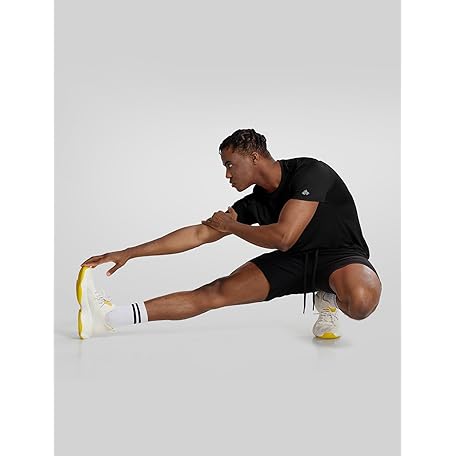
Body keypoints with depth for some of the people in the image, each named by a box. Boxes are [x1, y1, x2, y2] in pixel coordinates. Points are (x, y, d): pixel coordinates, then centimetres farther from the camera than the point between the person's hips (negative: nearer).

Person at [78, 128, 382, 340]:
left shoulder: (309, 173, -20)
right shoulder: (256, 201, -1)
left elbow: (283, 237, -29)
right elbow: (200, 234, 0)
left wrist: (231, 226, -12)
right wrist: (129, 253, -3)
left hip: (341, 255, -5)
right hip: (295, 259, 5)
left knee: (361, 300, -42)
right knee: (216, 292, -12)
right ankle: (110, 317, -14)